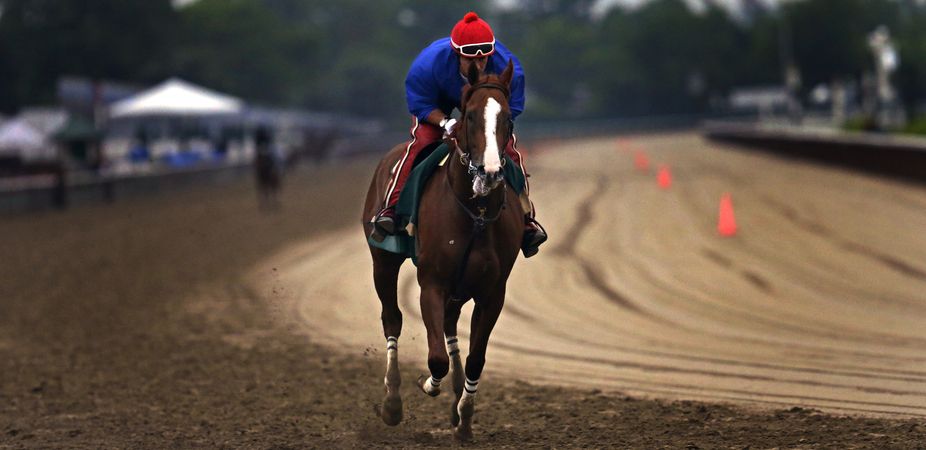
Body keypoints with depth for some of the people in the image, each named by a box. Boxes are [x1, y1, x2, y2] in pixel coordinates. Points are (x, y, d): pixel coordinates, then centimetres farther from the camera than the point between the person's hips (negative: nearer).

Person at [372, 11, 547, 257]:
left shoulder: (507, 66, -34)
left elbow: (511, 108, -20)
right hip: (437, 106, -1)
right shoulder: (429, 63, -37)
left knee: (509, 147, -17)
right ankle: (391, 208, -28)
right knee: (421, 141, -27)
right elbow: (421, 105, -23)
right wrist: (445, 122, -39)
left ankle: (526, 219, -10)